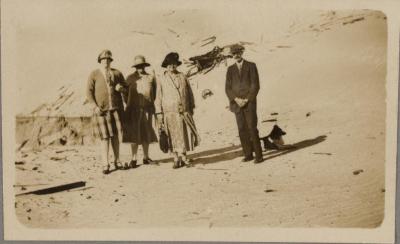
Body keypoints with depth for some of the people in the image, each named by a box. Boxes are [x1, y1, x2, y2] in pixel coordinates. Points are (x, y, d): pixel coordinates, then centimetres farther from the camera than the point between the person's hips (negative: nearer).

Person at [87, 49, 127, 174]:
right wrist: (94, 106, -12)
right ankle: (105, 164, -1)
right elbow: (89, 91, -1)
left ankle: (117, 160, 19)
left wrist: (121, 87, -7)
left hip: (116, 108, 2)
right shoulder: (94, 74, 3)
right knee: (105, 136, -5)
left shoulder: (116, 73, 10)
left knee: (115, 135, 6)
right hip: (101, 109, -2)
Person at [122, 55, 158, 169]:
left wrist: (150, 103, 7)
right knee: (134, 134, -2)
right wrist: (130, 105, 3)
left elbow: (155, 92, 12)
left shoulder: (151, 77, 5)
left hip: (147, 109, 2)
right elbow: (125, 93, 8)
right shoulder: (130, 78, 2)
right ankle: (134, 160, 1)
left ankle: (145, 157, 19)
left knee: (146, 133, 9)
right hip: (134, 110, -2)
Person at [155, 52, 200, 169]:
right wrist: (159, 113, 0)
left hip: (185, 111, 2)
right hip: (170, 112, -2)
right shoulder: (162, 80, 5)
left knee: (187, 134, 0)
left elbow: (189, 93, 15)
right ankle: (177, 159, 12)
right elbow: (158, 98, 5)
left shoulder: (182, 77, 10)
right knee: (174, 136, 1)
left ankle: (182, 156, 17)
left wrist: (191, 107, 13)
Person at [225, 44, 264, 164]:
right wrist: (236, 99, -10)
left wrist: (246, 100, -12)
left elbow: (255, 85, -4)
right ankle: (248, 155, 9)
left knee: (252, 128, -8)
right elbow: (228, 88, 6)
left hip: (249, 103, -3)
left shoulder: (251, 66, 2)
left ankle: (258, 155, -1)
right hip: (237, 104, 3)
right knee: (242, 130, 2)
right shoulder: (230, 69, 11)